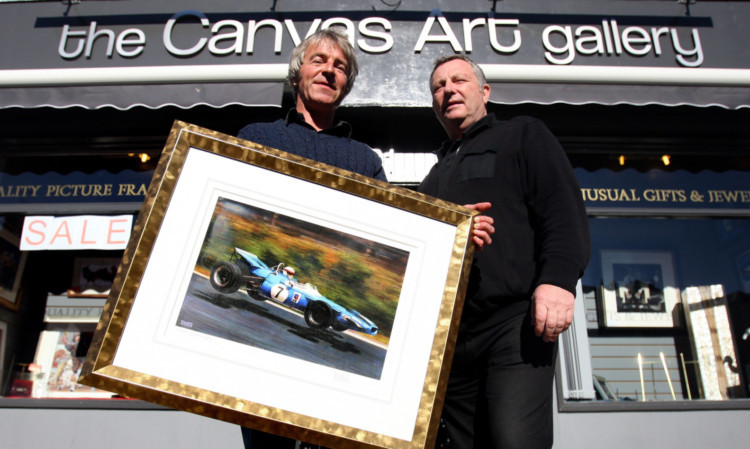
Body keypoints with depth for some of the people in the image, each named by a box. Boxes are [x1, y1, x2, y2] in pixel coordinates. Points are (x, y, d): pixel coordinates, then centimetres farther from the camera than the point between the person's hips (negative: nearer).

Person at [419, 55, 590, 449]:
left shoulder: (523, 135, 14)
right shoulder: (436, 175, 29)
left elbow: (564, 210, -2)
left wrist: (558, 279, -19)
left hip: (514, 323, -5)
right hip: (448, 338, 6)